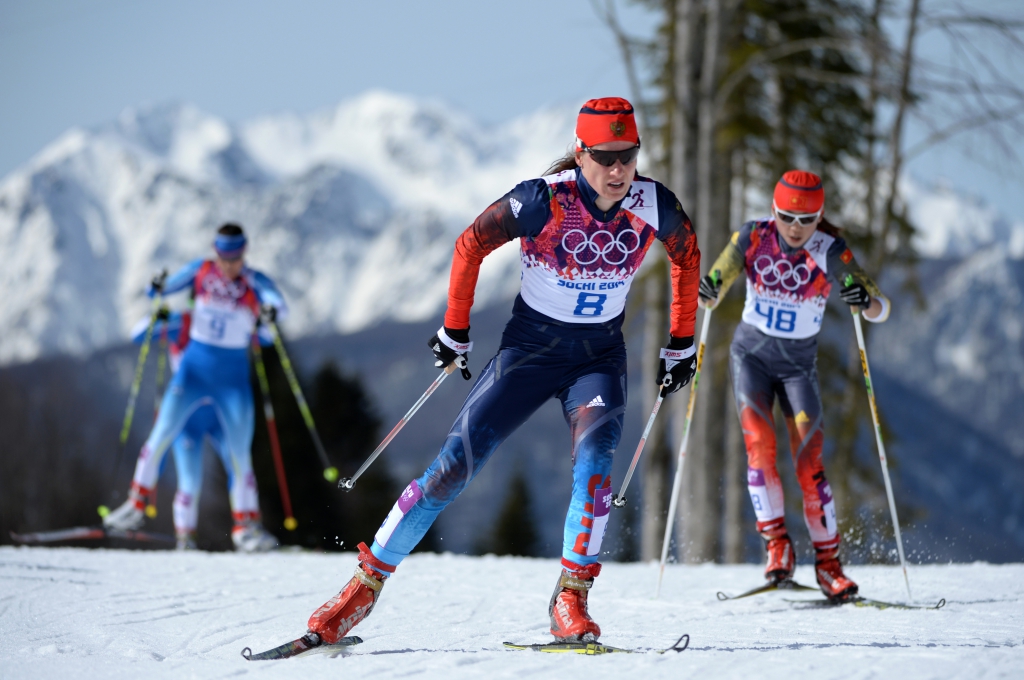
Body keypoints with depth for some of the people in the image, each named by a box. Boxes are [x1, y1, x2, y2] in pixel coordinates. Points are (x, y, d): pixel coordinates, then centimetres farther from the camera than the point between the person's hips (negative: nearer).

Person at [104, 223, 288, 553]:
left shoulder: (255, 283, -4)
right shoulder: (200, 271, 1)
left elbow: (279, 304, -20)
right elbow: (166, 288, -1)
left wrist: (272, 311, -43)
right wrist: (156, 290, -24)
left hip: (233, 377, -1)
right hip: (194, 367, 1)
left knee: (240, 452, -3)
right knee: (162, 434, -8)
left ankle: (245, 525, 6)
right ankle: (136, 505, 4)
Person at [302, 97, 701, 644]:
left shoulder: (653, 205, -13)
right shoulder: (543, 200, -22)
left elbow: (687, 256, 9)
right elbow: (471, 246, -7)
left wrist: (680, 344, 12)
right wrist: (455, 332, 0)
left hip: (600, 357, 2)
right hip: (529, 348, -2)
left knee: (595, 456, -28)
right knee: (453, 468, -8)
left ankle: (570, 603, -19)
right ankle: (367, 582, 6)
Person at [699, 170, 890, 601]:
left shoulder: (830, 251, -15)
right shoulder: (753, 237, -11)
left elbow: (881, 311, -19)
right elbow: (712, 294, -7)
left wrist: (866, 301, -43)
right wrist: (707, 292, -31)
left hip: (798, 363, -1)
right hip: (751, 353, 1)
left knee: (809, 460, -9)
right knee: (759, 443, -18)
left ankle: (828, 562, 0)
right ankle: (776, 544, -13)